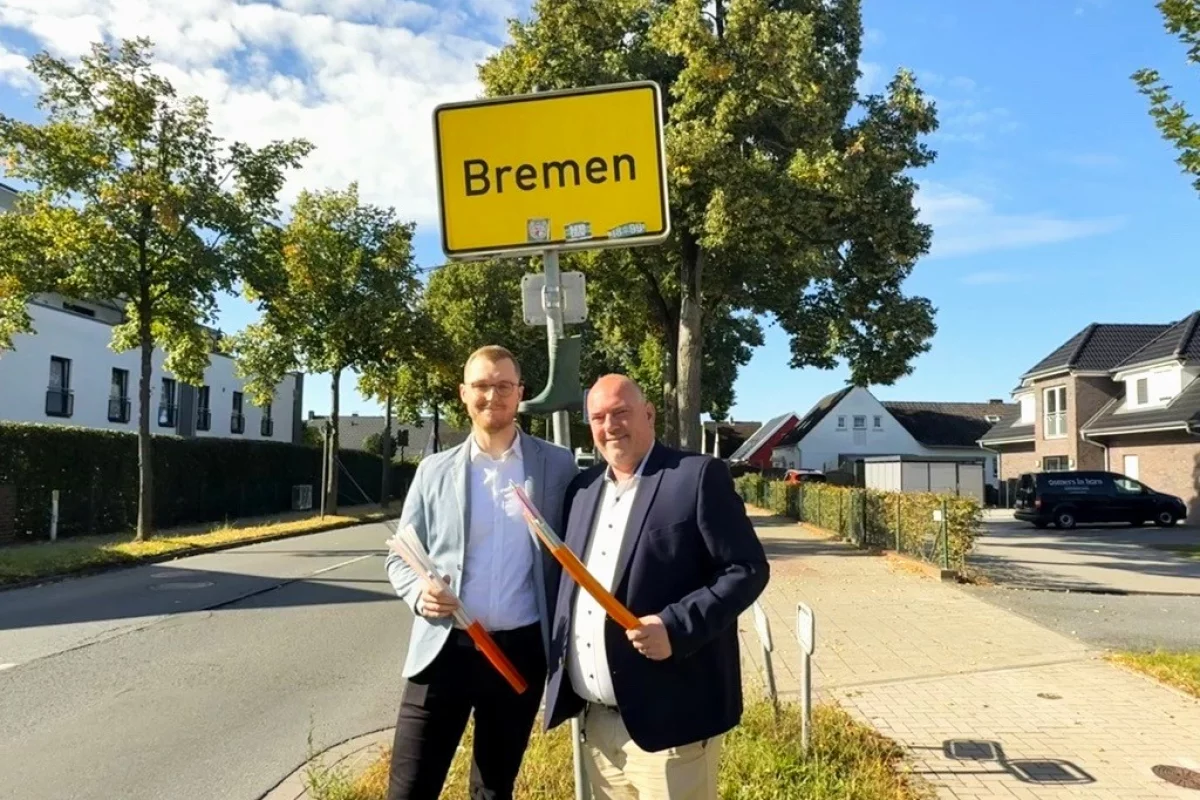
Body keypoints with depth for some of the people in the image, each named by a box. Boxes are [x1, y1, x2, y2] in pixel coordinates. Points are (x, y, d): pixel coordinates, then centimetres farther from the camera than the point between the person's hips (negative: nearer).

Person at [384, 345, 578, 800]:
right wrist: (418, 591, -13)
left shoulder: (557, 466, 1)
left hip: (520, 651, 0)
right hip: (444, 649, 1)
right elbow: (400, 556, 9)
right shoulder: (434, 470, 4)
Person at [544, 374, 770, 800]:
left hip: (667, 720, -6)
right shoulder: (583, 486, 12)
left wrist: (677, 627, -22)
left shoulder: (698, 475, -7)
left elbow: (747, 569, -10)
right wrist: (557, 666, 7)